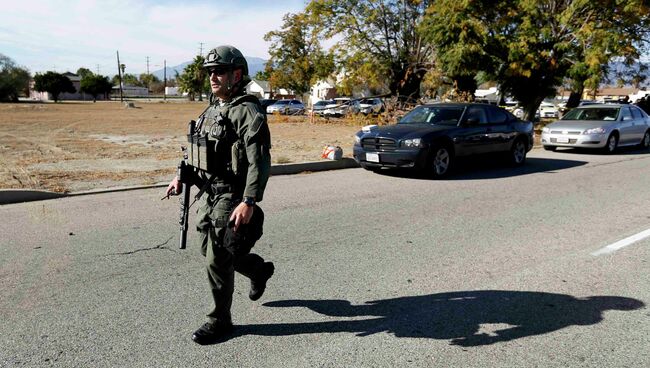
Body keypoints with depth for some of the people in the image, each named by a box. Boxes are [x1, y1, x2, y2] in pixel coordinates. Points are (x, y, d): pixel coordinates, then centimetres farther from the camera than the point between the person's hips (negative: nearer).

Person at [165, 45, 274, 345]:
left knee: (218, 260, -2)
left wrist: (249, 202, -28)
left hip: (231, 198, -9)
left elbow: (260, 162, -22)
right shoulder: (211, 110, 13)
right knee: (210, 250, 18)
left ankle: (220, 320, 17)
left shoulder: (248, 112, -14)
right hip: (208, 195, 9)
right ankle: (260, 269, 40)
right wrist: (182, 177, 12)